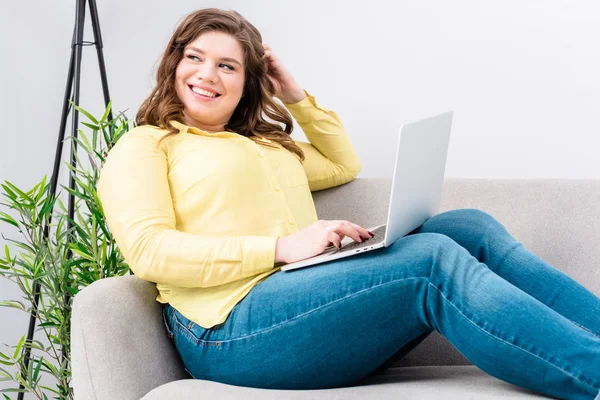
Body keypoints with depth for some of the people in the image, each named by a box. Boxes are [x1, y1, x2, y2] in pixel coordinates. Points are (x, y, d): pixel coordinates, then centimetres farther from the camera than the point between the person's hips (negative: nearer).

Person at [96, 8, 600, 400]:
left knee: (471, 228, -9)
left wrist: (296, 96, 28)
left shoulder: (267, 143, 32)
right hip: (234, 329, -8)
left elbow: (345, 164, 42)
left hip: (314, 297, 8)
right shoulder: (143, 147, 9)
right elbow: (147, 250, -8)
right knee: (432, 258, -26)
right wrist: (280, 248, -16)